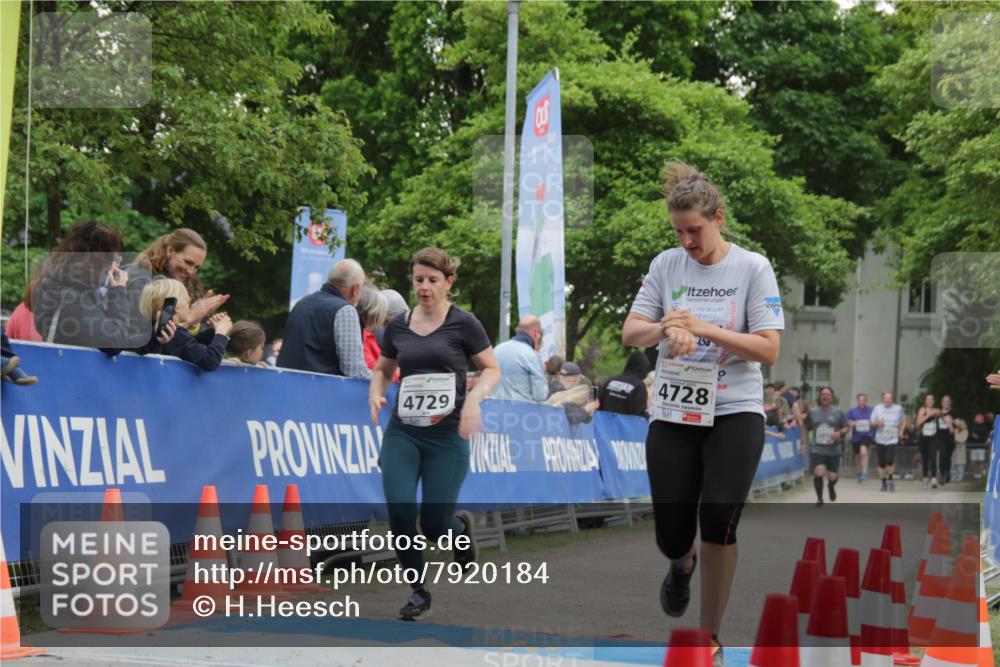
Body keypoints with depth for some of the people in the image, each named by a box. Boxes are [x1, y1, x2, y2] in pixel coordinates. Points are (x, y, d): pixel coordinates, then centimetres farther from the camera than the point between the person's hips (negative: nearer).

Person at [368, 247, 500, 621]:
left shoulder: (463, 323, -3)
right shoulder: (398, 326, 7)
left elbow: (492, 369, 2)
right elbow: (383, 369, 21)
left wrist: (474, 397, -17)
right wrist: (376, 392, 0)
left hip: (447, 436, -3)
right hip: (402, 433, 3)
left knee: (434, 526, -5)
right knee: (399, 509, -15)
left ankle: (461, 527, 34)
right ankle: (419, 593, 5)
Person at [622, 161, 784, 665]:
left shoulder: (753, 268, -5)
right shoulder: (666, 265, 3)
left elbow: (769, 349, -10)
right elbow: (630, 333, -1)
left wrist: (703, 329, -21)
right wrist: (664, 330, -24)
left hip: (735, 412, -2)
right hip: (673, 413, 3)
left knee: (718, 518, -19)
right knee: (671, 535, 1)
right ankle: (682, 565, 42)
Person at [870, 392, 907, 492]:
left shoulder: (898, 409, 4)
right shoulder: (877, 408, 5)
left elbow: (904, 420, 17)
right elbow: (872, 422, 6)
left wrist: (901, 432, 6)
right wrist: (878, 423, -15)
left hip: (892, 439, -2)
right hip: (880, 439, 2)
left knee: (890, 459, -19)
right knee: (881, 462, 4)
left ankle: (890, 479, 3)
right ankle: (884, 483, 17)